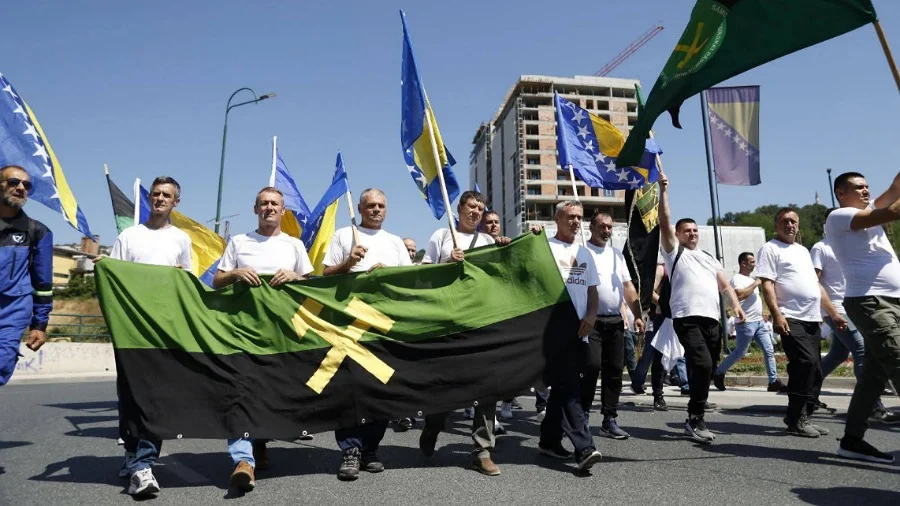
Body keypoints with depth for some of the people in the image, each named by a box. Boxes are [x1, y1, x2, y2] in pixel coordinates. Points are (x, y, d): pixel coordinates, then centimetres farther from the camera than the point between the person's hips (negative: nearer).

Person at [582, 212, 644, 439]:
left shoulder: (617, 253, 17)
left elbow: (628, 286, 18)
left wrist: (637, 315, 9)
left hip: (615, 321, 6)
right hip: (592, 320, -6)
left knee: (614, 370, 7)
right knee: (592, 366, -12)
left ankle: (609, 419, 16)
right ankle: (582, 413, 5)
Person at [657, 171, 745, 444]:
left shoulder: (709, 258, 26)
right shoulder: (674, 251, 10)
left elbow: (724, 284, 18)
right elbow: (664, 221, -2)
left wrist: (736, 305, 1)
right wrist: (663, 190, -9)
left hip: (712, 320, 6)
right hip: (687, 319, -6)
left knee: (704, 369, 7)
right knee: (702, 365, -21)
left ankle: (695, 417, 20)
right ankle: (695, 420, -12)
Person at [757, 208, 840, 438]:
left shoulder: (803, 250, 23)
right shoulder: (770, 249, -1)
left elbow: (816, 285, 26)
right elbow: (767, 284, -11)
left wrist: (833, 313, 21)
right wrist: (776, 314, -22)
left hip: (812, 320, 8)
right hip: (791, 319, -8)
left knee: (814, 370, 6)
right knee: (806, 363, -18)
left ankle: (802, 417, 16)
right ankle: (796, 419, -8)